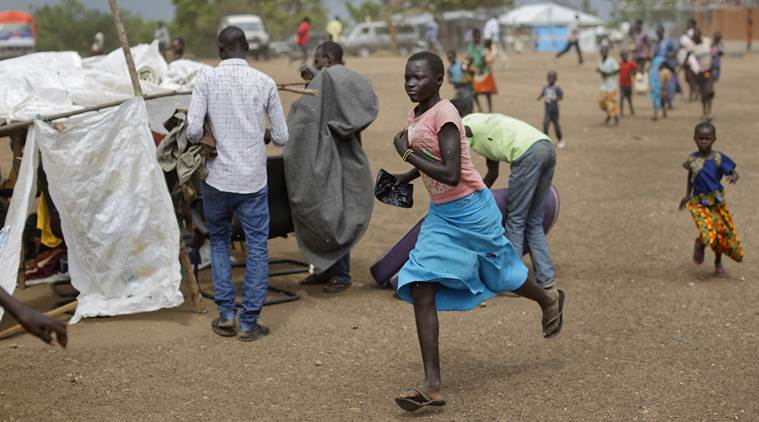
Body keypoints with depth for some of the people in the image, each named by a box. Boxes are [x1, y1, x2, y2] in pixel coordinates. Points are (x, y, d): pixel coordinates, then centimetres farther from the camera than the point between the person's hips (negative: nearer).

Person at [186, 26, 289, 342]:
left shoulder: (207, 81, -4)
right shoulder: (265, 82, -1)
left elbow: (193, 131, -13)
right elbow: (281, 137, 1)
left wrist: (212, 137, 9)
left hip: (217, 179, 1)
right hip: (254, 181, 0)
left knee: (219, 242, 20)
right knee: (257, 248, 9)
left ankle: (226, 315, 15)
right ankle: (249, 323, 9)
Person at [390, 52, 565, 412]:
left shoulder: (444, 115, -22)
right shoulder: (415, 115, 4)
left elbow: (450, 174, -29)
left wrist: (407, 153, -24)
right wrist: (407, 176, 10)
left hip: (469, 211, -7)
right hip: (439, 214, 8)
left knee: (501, 274, 15)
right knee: (420, 290, -6)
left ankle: (548, 300, 51)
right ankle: (432, 385, -7)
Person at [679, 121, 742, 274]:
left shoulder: (719, 158, -9)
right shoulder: (692, 159, -4)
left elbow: (734, 172, -8)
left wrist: (733, 177, -31)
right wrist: (687, 194, 18)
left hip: (717, 201, 1)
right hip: (698, 202, -1)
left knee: (722, 232, 11)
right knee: (708, 232, -20)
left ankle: (718, 261, 35)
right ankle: (700, 244, 16)